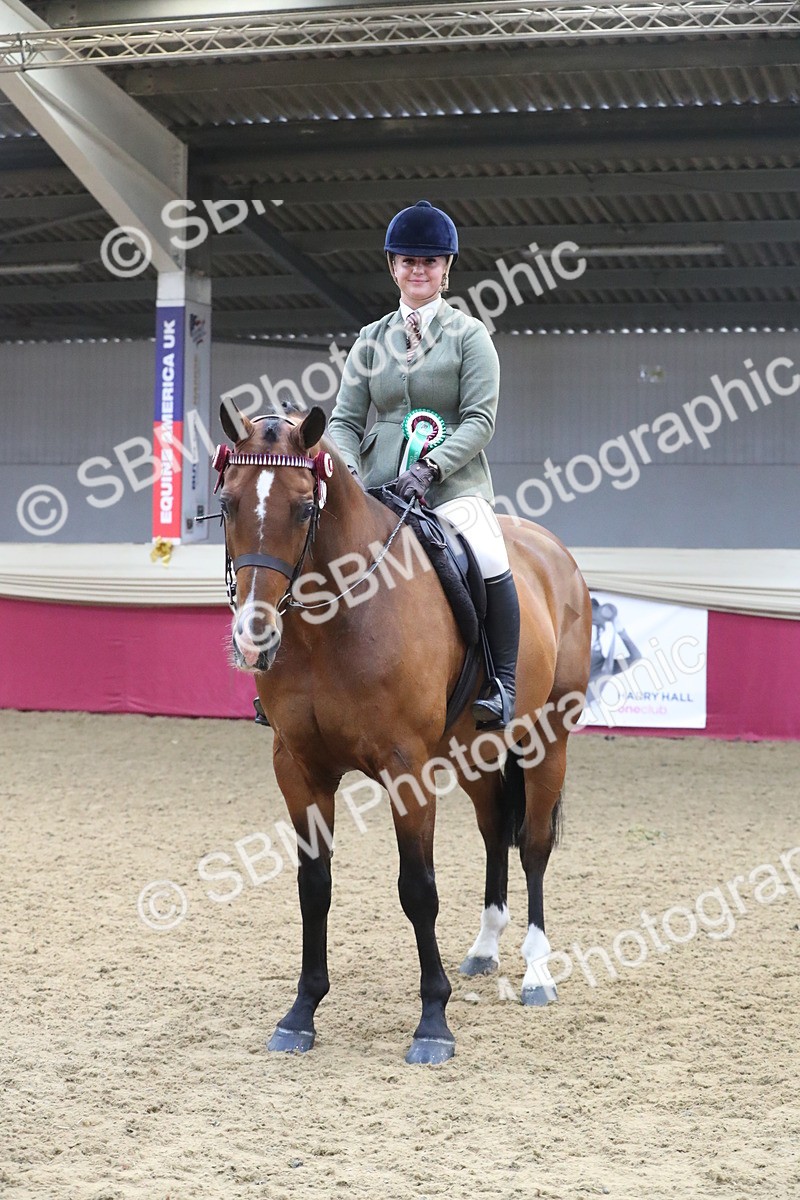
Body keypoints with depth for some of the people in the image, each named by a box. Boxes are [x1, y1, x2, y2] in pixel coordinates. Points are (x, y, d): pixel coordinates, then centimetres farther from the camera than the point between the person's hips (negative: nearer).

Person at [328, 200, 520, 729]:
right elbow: (346, 418, 11)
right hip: (378, 488, 4)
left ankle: (501, 685, -18)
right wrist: (345, 468, -10)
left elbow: (480, 419, -6)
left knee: (489, 562, -31)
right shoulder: (372, 340, 15)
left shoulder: (469, 335, 4)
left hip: (454, 485, -4)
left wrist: (430, 467, -21)